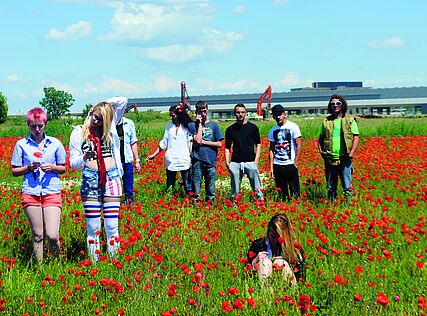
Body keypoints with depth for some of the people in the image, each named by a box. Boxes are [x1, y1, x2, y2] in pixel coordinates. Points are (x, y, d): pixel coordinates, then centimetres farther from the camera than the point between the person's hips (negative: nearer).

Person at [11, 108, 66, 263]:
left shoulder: (55, 143, 8)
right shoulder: (21, 144, 7)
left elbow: (63, 169, 15)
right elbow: (14, 171, 11)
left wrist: (52, 167, -6)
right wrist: (28, 167, -7)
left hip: (52, 193, 0)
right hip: (30, 193, 1)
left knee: (52, 236, -9)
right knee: (37, 235, 4)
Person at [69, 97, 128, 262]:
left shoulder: (110, 128, 10)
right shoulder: (78, 132, 5)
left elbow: (123, 101, 10)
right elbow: (73, 163, 1)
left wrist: (106, 104, 8)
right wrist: (84, 158, -19)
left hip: (111, 178, 1)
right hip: (90, 179, -1)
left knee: (112, 226, -2)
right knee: (93, 227, -3)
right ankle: (94, 263, 3)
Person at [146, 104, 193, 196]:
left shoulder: (186, 126, 1)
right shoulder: (169, 126, 10)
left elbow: (190, 143, 2)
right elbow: (163, 143, 16)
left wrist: (191, 157, -6)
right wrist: (154, 155, 16)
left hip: (184, 160, -3)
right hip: (171, 160, 3)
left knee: (188, 186, -4)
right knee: (169, 186, 5)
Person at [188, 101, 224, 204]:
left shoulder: (213, 125, 10)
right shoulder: (192, 125, 6)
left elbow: (219, 144, 5)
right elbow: (197, 141, -10)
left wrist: (203, 142, -3)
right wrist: (200, 123, -6)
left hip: (211, 161, 1)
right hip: (197, 161, -1)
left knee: (210, 189, 5)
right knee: (196, 187, -1)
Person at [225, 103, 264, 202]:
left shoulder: (253, 127, 5)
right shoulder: (230, 129, 9)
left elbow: (258, 144, 7)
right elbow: (227, 147, 12)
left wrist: (256, 161, -3)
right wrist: (227, 162, 0)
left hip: (250, 162, -1)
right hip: (235, 162, 2)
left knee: (257, 187, -5)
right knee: (234, 188, 5)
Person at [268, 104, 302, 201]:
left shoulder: (292, 127, -3)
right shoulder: (273, 130, 10)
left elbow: (299, 146, -5)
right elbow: (272, 149, 13)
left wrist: (296, 162, -11)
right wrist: (271, 167, 7)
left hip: (290, 164, -4)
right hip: (277, 165, 4)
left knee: (294, 191, -4)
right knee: (281, 193, 8)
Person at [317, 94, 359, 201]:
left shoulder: (350, 120, 4)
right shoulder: (326, 121, 11)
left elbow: (356, 138, 0)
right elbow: (320, 139, 16)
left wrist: (351, 154, -10)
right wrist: (321, 151, 1)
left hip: (344, 158, -3)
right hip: (329, 159, 3)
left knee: (347, 186, -4)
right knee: (331, 187, 10)